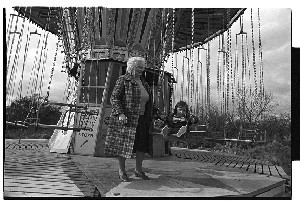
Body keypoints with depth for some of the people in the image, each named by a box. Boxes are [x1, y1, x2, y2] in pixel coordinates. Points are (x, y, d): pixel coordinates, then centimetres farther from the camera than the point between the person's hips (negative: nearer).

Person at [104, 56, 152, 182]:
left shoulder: (143, 82, 14)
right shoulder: (123, 80, -7)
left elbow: (147, 101, 20)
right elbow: (114, 98, -12)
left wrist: (148, 118, 17)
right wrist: (120, 113, -23)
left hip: (141, 119, 7)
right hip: (125, 118, -7)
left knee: (143, 143, 8)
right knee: (123, 143, 1)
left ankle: (138, 169, 23)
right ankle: (121, 171, 14)